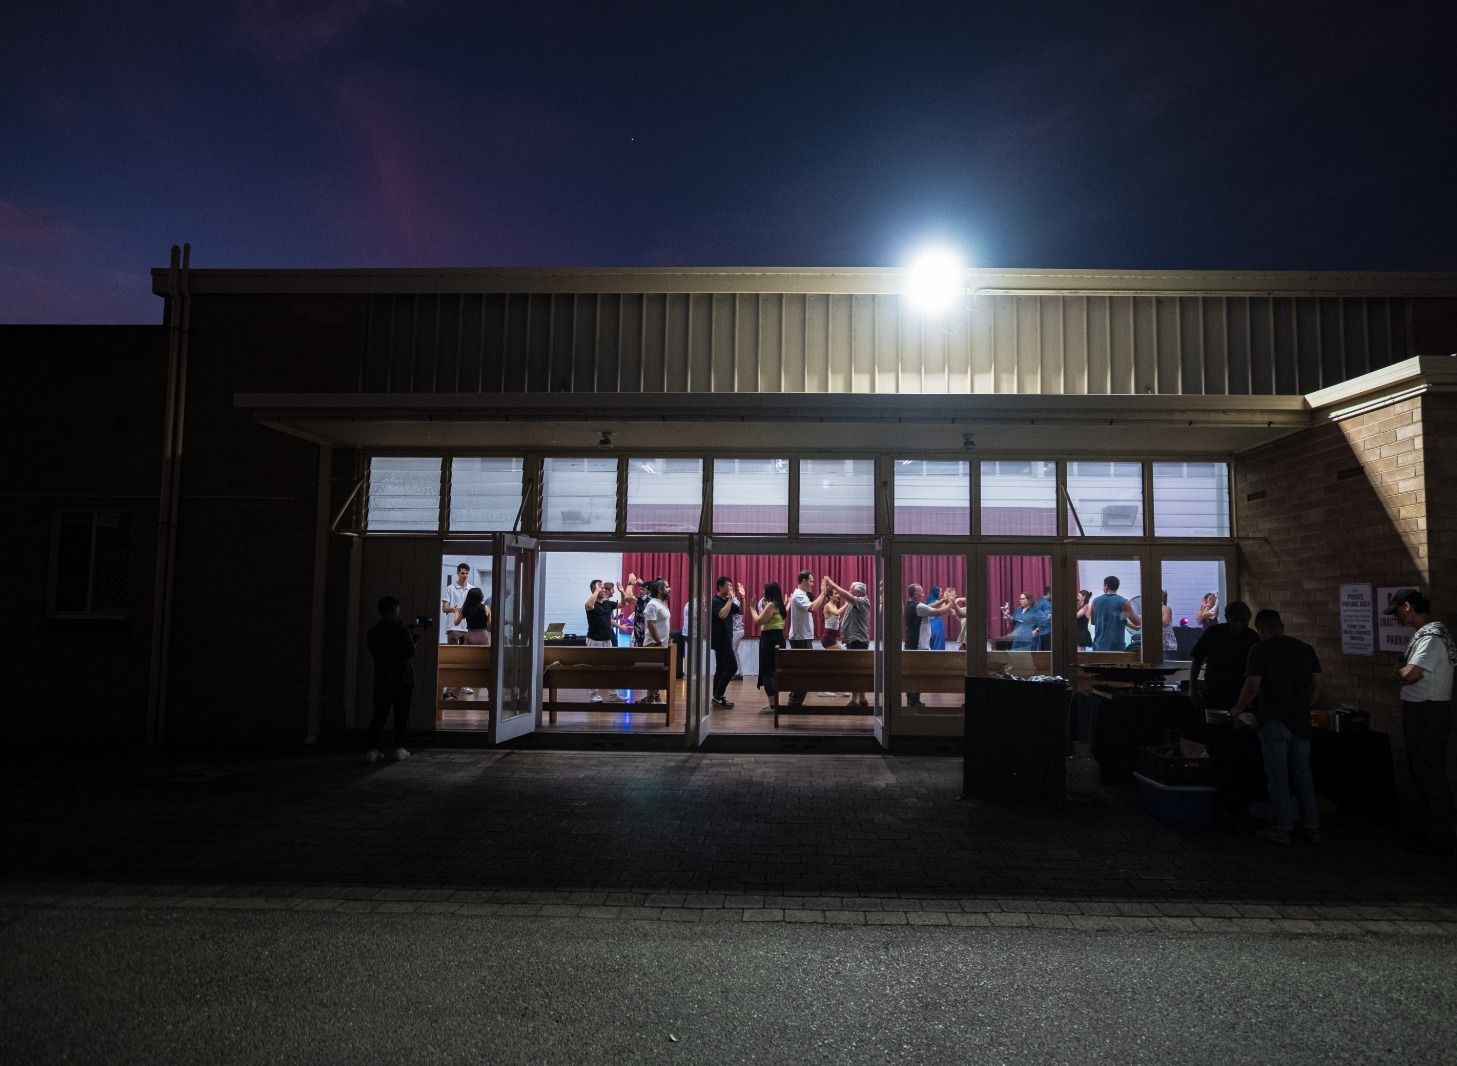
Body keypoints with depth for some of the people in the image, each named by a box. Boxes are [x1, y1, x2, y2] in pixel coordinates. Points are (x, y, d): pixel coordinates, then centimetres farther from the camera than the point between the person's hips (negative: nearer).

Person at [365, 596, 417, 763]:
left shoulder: (372, 633, 3)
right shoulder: (402, 630, -12)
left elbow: (375, 654, 14)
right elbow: (410, 652, -15)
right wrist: (413, 637, 3)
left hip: (382, 680, 3)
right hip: (402, 679, -3)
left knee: (379, 714, 5)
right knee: (401, 715, 7)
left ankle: (373, 749, -4)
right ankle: (399, 748, 9)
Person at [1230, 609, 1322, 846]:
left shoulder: (1261, 649, -9)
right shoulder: (1306, 649, 7)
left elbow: (1253, 686, -14)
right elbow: (1316, 685, 9)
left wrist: (1238, 710, 0)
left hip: (1274, 721, -5)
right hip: (1301, 721, 5)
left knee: (1277, 777, 2)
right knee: (1303, 775, 13)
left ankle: (1282, 829, 6)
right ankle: (1312, 828, 18)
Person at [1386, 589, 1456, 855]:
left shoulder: (1431, 637, -19)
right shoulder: (1423, 634, 12)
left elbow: (1409, 675, -26)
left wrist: (1399, 671, -7)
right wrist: (1404, 673, -4)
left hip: (1428, 714, -10)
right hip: (1418, 711, 10)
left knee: (1432, 775, -1)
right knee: (1421, 773, 17)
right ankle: (1424, 830, 28)